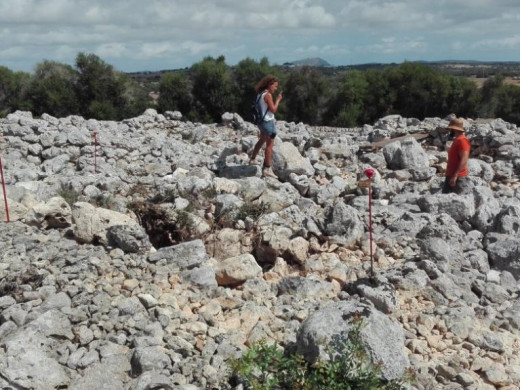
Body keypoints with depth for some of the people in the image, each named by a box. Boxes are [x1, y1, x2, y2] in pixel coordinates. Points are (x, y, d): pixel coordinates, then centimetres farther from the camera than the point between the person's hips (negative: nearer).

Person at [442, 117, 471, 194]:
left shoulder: (462, 140, -12)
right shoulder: (456, 140, 17)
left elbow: (464, 160, -21)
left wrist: (455, 176, -25)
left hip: (458, 177, -10)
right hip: (450, 176, 10)